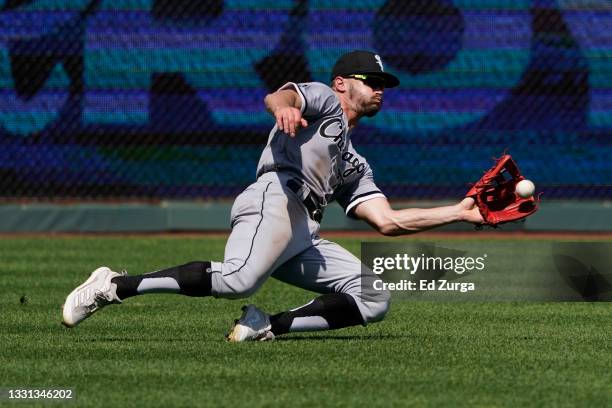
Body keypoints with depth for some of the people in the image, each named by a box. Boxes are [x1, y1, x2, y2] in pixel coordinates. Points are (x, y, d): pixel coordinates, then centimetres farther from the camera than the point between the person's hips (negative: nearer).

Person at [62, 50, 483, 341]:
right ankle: (115, 286, -26)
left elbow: (389, 221, 28)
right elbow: (275, 96, -7)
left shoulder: (355, 166, 37)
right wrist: (284, 106, -33)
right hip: (275, 200, -8)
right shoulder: (322, 98, 16)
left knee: (374, 299, -4)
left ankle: (268, 325, -12)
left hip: (305, 237, 8)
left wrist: (458, 212, 24)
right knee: (238, 279, -35)